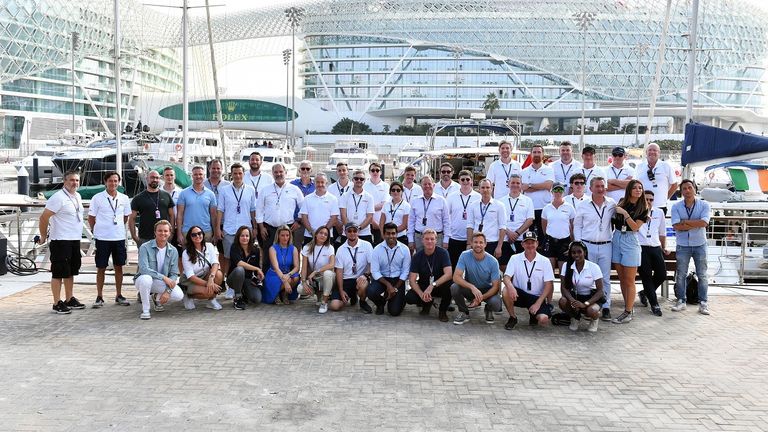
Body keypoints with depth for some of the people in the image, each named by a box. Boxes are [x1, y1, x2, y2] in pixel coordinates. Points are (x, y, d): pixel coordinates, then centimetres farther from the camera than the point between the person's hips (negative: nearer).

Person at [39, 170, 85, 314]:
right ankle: (57, 303, 4)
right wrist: (43, 236, -8)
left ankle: (70, 299, 26)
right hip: (61, 241, -8)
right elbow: (44, 217, -14)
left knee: (71, 272, 16)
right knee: (58, 273, -2)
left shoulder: (77, 196, 12)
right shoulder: (58, 197, -15)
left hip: (75, 240, 8)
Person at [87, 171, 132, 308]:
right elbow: (91, 217, 2)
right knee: (101, 268, 4)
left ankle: (119, 295, 18)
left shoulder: (124, 198, 4)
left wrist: (118, 228, 12)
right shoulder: (97, 198, -5)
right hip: (102, 238, -3)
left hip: (119, 237, 3)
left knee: (119, 266, 8)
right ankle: (99, 297, 12)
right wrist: (96, 231, 5)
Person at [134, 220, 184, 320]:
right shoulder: (145, 247, -15)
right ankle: (145, 310, -17)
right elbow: (143, 269, -26)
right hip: (143, 280, -3)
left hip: (162, 284, 4)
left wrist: (168, 291, -19)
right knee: (146, 278, -39)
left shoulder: (173, 251, -3)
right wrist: (163, 277, -31)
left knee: (179, 295, -21)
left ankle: (158, 298, 14)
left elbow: (174, 274, -4)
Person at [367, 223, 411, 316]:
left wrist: (396, 287, -12)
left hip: (398, 280, 0)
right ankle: (380, 304, 6)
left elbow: (405, 271, -3)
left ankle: (400, 300, 27)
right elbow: (375, 272, -11)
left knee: (395, 311, -12)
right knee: (370, 292, -31)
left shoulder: (404, 249, -7)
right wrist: (388, 285, -22)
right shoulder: (377, 250, -8)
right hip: (382, 279, 1)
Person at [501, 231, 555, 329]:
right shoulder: (515, 258, -2)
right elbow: (506, 277, -9)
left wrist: (537, 304, -15)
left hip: (537, 297, 0)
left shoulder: (545, 261, -3)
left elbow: (548, 285, -5)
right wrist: (510, 286, -35)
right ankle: (513, 318, -5)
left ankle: (534, 315, 14)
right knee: (506, 291, -31)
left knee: (543, 319, -26)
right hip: (519, 295, 1)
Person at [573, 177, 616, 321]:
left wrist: (614, 237, 4)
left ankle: (606, 308, 10)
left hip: (606, 246, 1)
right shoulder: (583, 205, 2)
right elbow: (577, 226, 6)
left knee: (605, 278, 4)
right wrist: (578, 245, -1)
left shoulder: (612, 204, 4)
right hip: (587, 246, -1)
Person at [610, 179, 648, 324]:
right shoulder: (622, 202, 6)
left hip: (630, 241, -4)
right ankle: (629, 307, 18)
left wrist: (625, 213, -17)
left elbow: (635, 227, -13)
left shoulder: (643, 208, -3)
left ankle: (628, 312, 1)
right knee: (622, 278, 8)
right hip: (617, 239, 4)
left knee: (629, 281, -2)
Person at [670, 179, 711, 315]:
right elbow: (676, 226, -15)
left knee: (702, 275, 5)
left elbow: (704, 223, -19)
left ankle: (703, 302, 12)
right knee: (681, 275, 6)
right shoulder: (676, 207, -3)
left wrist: (685, 221, -15)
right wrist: (696, 224, -14)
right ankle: (681, 301, 16)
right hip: (683, 245, 1)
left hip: (700, 244, 0)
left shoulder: (704, 205, -4)